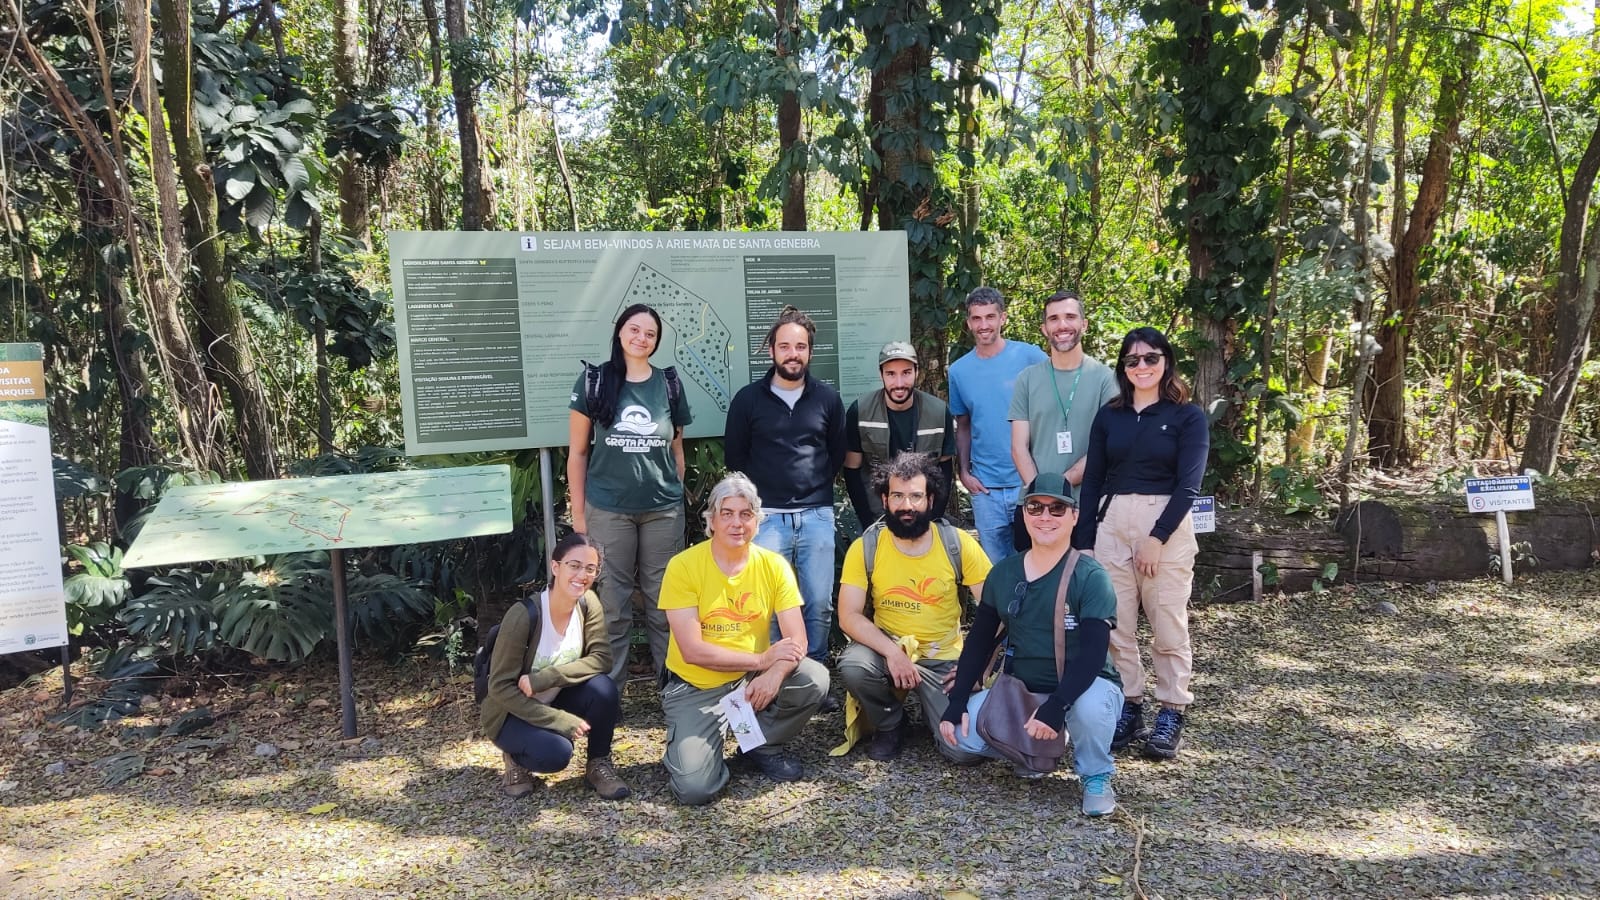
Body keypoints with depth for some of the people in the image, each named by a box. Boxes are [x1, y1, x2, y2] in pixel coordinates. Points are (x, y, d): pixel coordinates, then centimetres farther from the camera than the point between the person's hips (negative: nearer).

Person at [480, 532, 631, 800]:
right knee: (556, 753, -32)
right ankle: (517, 757, 3)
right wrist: (560, 720, -28)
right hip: (512, 711, -4)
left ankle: (598, 764, -2)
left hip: (556, 700, 4)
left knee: (603, 688, -25)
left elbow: (601, 659, -17)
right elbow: (500, 687, -23)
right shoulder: (524, 615, -27)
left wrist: (545, 678, -30)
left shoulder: (588, 603, -13)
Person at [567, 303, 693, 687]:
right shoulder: (594, 381, -1)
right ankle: (610, 684, 17)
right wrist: (578, 513, -1)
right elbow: (578, 452, 2)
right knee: (613, 599, 5)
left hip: (663, 510, 2)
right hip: (608, 510, -1)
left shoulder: (669, 383, 5)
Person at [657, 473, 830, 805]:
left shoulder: (774, 565, -6)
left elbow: (797, 639, -11)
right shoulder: (684, 566, -15)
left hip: (752, 679, 3)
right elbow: (692, 650, -19)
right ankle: (688, 748, 16)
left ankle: (766, 745, 5)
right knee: (695, 788, -22)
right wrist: (762, 659, -22)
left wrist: (774, 674, -32)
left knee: (815, 679, -24)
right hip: (695, 688, -3)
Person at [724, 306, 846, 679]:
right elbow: (735, 458, 8)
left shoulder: (828, 399, 5)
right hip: (767, 517, -1)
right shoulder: (748, 399, 1)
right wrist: (758, 499, 8)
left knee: (820, 604, 4)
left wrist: (817, 490, 11)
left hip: (816, 516, 2)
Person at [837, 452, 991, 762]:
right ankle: (890, 725, 0)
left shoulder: (958, 543, -10)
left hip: (944, 659, 0)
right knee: (853, 665, -33)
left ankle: (930, 706, 18)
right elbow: (848, 616, -12)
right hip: (889, 650, 1)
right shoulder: (865, 548, -9)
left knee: (966, 749, -18)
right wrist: (891, 652, -27)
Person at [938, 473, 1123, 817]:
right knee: (959, 731, -15)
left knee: (1090, 707, -38)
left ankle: (1095, 777, -5)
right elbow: (979, 641, 5)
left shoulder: (1090, 578, -14)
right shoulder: (1003, 573, 2)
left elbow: (1092, 655, -22)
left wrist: (1054, 709, -35)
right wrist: (956, 703, -4)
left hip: (1081, 688, -4)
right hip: (1021, 691, 5)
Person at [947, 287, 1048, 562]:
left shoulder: (1030, 356, -5)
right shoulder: (959, 370, 6)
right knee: (994, 565, 12)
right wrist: (963, 472, 3)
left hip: (1031, 481, -3)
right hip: (986, 487, 3)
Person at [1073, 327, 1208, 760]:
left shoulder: (1188, 416, 1)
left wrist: (1157, 538, -13)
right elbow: (1093, 481, 11)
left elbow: (1188, 485, -6)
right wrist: (1083, 542, 5)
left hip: (1167, 525, -3)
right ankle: (1127, 707, 14)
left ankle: (1171, 714, 10)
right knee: (1116, 623, 3)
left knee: (1168, 623, 0)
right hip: (1111, 524, 3)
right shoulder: (1109, 416, 11)